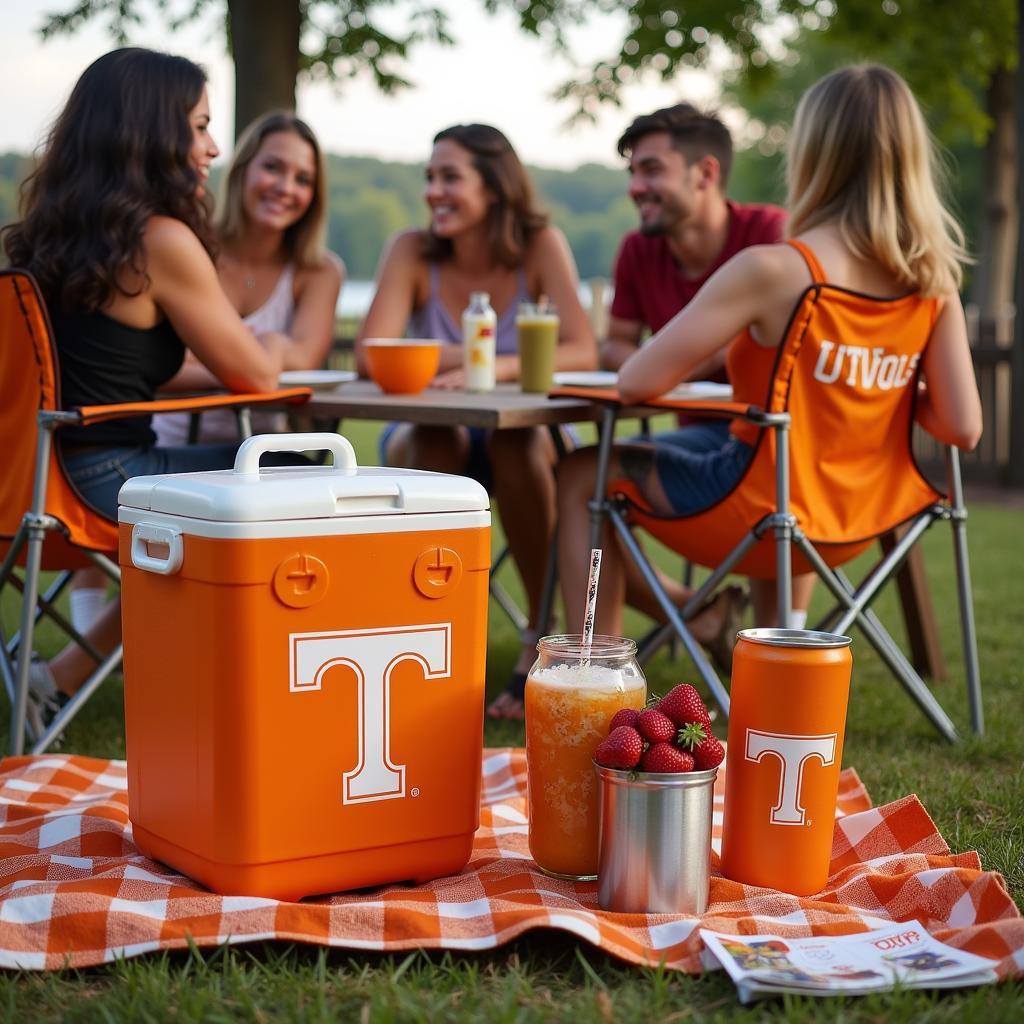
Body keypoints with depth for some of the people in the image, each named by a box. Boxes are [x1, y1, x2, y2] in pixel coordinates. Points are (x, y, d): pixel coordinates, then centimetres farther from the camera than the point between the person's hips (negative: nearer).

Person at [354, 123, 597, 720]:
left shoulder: (541, 246, -11)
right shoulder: (412, 252, -8)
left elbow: (582, 353, -23)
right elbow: (370, 355, -19)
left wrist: (495, 367, -38)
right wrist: (463, 359, -31)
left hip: (525, 435, -1)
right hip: (427, 441, 1)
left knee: (515, 438, -34)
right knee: (436, 440, -33)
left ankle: (546, 638, -20)